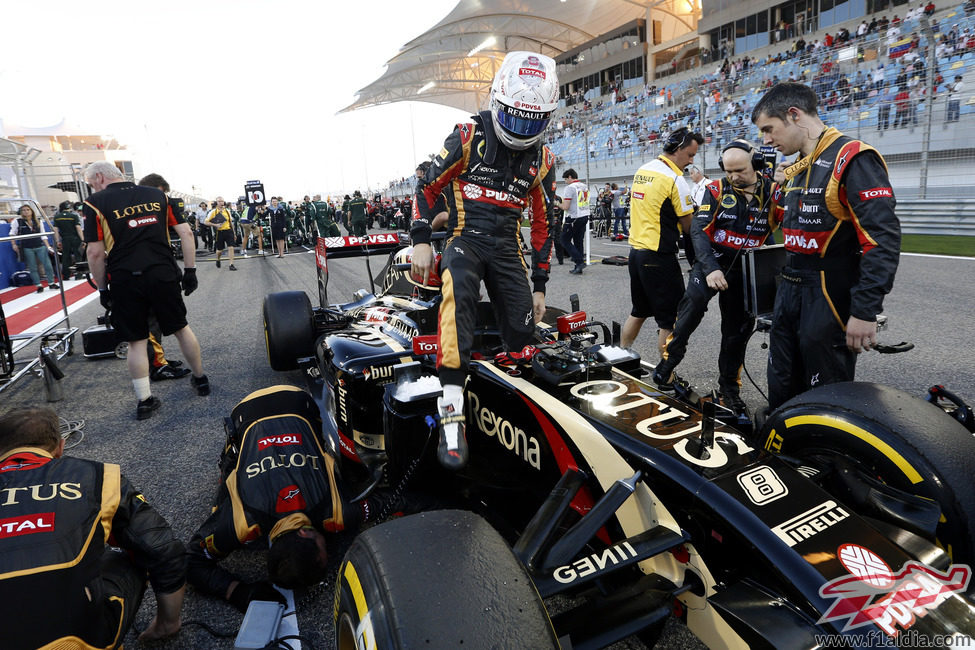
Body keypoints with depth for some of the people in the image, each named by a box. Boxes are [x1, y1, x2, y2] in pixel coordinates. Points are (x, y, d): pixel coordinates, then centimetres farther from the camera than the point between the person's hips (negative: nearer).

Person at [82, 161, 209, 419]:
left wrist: (102, 289, 4)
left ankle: (145, 400, 14)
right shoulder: (157, 195, 9)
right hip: (163, 275, 2)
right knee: (181, 329, 17)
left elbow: (96, 253, -5)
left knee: (136, 342, 8)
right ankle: (200, 379, 29)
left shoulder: (96, 203, 0)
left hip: (125, 280, -2)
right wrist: (190, 270, 7)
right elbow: (185, 233, 4)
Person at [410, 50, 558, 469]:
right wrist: (421, 241, -7)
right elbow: (428, 186, 3)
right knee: (457, 294, -35)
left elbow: (542, 225, 12)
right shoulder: (467, 137, -1)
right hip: (465, 237, -3)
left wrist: (539, 285, 11)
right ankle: (452, 412, -36)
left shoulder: (542, 161, 8)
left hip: (508, 247, 4)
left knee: (522, 331, -4)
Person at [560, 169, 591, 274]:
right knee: (579, 241, 11)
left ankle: (579, 261, -8)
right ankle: (579, 267, 12)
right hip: (585, 216, 8)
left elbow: (565, 207, -18)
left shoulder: (570, 187, -13)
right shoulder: (585, 186, 12)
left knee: (565, 240, 2)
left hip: (574, 218, -8)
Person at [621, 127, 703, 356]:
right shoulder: (675, 179, -14)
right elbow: (688, 226, -9)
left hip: (635, 250, 9)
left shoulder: (641, 171, 10)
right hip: (659, 257, -9)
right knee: (670, 320, 1)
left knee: (638, 311, 21)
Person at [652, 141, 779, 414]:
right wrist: (710, 268, -24)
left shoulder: (773, 193, 1)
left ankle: (729, 389, 25)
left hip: (746, 269, 2)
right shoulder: (716, 189, -2)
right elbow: (698, 229, -12)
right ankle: (668, 361, -21)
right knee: (694, 299, -31)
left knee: (737, 332, 9)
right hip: (713, 261, -2)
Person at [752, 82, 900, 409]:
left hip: (829, 300, -8)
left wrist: (865, 311, -22)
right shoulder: (796, 170, 15)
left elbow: (883, 239, -19)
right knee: (781, 392, 16)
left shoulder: (853, 159, -12)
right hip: (789, 294, 8)